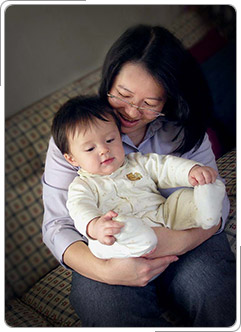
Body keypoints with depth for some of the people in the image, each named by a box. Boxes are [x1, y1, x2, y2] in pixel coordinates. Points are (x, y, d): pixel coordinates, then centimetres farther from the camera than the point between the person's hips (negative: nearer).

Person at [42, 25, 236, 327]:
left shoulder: (185, 132, 0)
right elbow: (57, 224, -8)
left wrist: (182, 240, -26)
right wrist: (103, 269, -28)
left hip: (182, 244, 1)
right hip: (110, 253, 0)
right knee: (98, 292, -33)